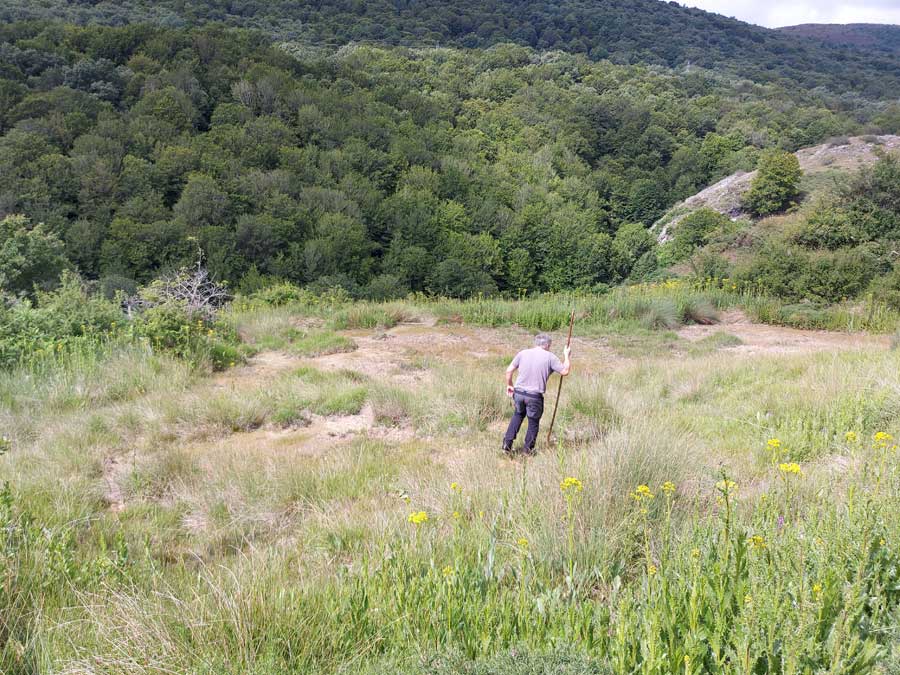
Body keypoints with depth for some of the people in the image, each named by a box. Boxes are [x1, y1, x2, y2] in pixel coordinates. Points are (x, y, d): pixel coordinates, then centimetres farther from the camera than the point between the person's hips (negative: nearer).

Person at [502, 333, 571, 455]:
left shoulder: (523, 353, 4)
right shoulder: (549, 357, -3)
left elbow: (509, 371, 4)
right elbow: (565, 371, 2)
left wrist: (509, 385, 20)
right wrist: (566, 356, 17)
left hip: (519, 392, 3)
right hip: (535, 396, -3)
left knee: (517, 415, 25)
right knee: (533, 422, 14)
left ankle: (507, 444, 19)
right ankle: (528, 449, 24)